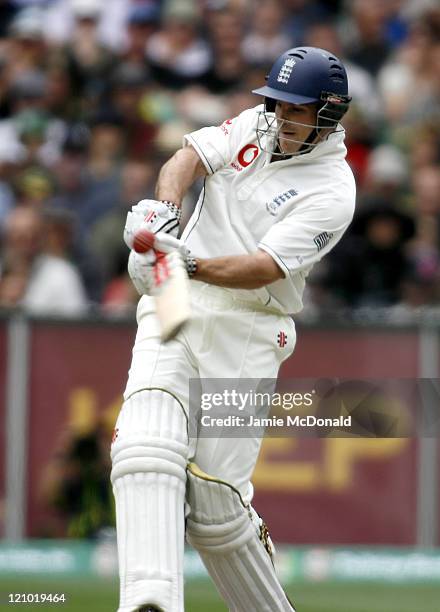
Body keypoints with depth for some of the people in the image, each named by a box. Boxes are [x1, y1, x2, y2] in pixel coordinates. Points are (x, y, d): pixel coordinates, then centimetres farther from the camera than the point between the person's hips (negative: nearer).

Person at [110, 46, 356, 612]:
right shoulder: (254, 127, 12)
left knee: (215, 506, -9)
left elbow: (265, 268, -18)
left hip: (246, 335, -4)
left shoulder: (331, 190, -7)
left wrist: (190, 264, -34)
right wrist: (165, 208, -22)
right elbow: (188, 158, 0)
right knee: (146, 448, -22)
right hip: (174, 313, 4)